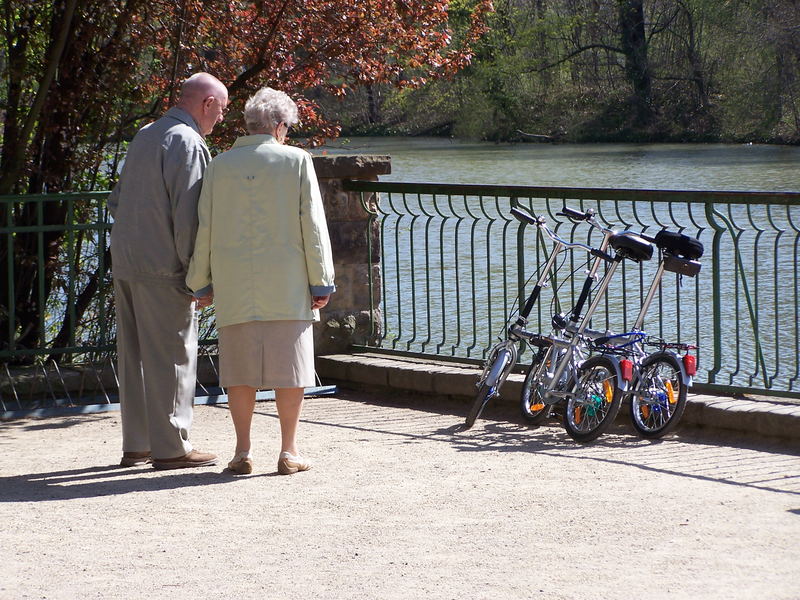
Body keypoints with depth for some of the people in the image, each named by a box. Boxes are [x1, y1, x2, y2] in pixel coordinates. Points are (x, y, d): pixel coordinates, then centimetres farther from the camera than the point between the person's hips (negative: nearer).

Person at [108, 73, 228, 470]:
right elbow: (188, 216, -18)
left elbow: (117, 201, 20)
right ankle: (170, 448, -1)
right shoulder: (187, 143, -13)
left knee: (134, 357, 12)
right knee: (172, 357, -3)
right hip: (162, 267, -9)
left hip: (125, 262, 9)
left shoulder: (144, 136, 16)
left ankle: (136, 445, 16)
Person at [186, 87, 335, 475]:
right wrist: (321, 280, 2)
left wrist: (200, 280, 16)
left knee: (240, 368, 7)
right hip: (287, 283, -2)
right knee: (289, 365, 4)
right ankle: (289, 451, 4)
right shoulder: (296, 161, -1)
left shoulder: (220, 166, 5)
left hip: (233, 284, 2)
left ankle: (243, 451, 6)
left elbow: (204, 227, 7)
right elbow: (312, 225, -3)